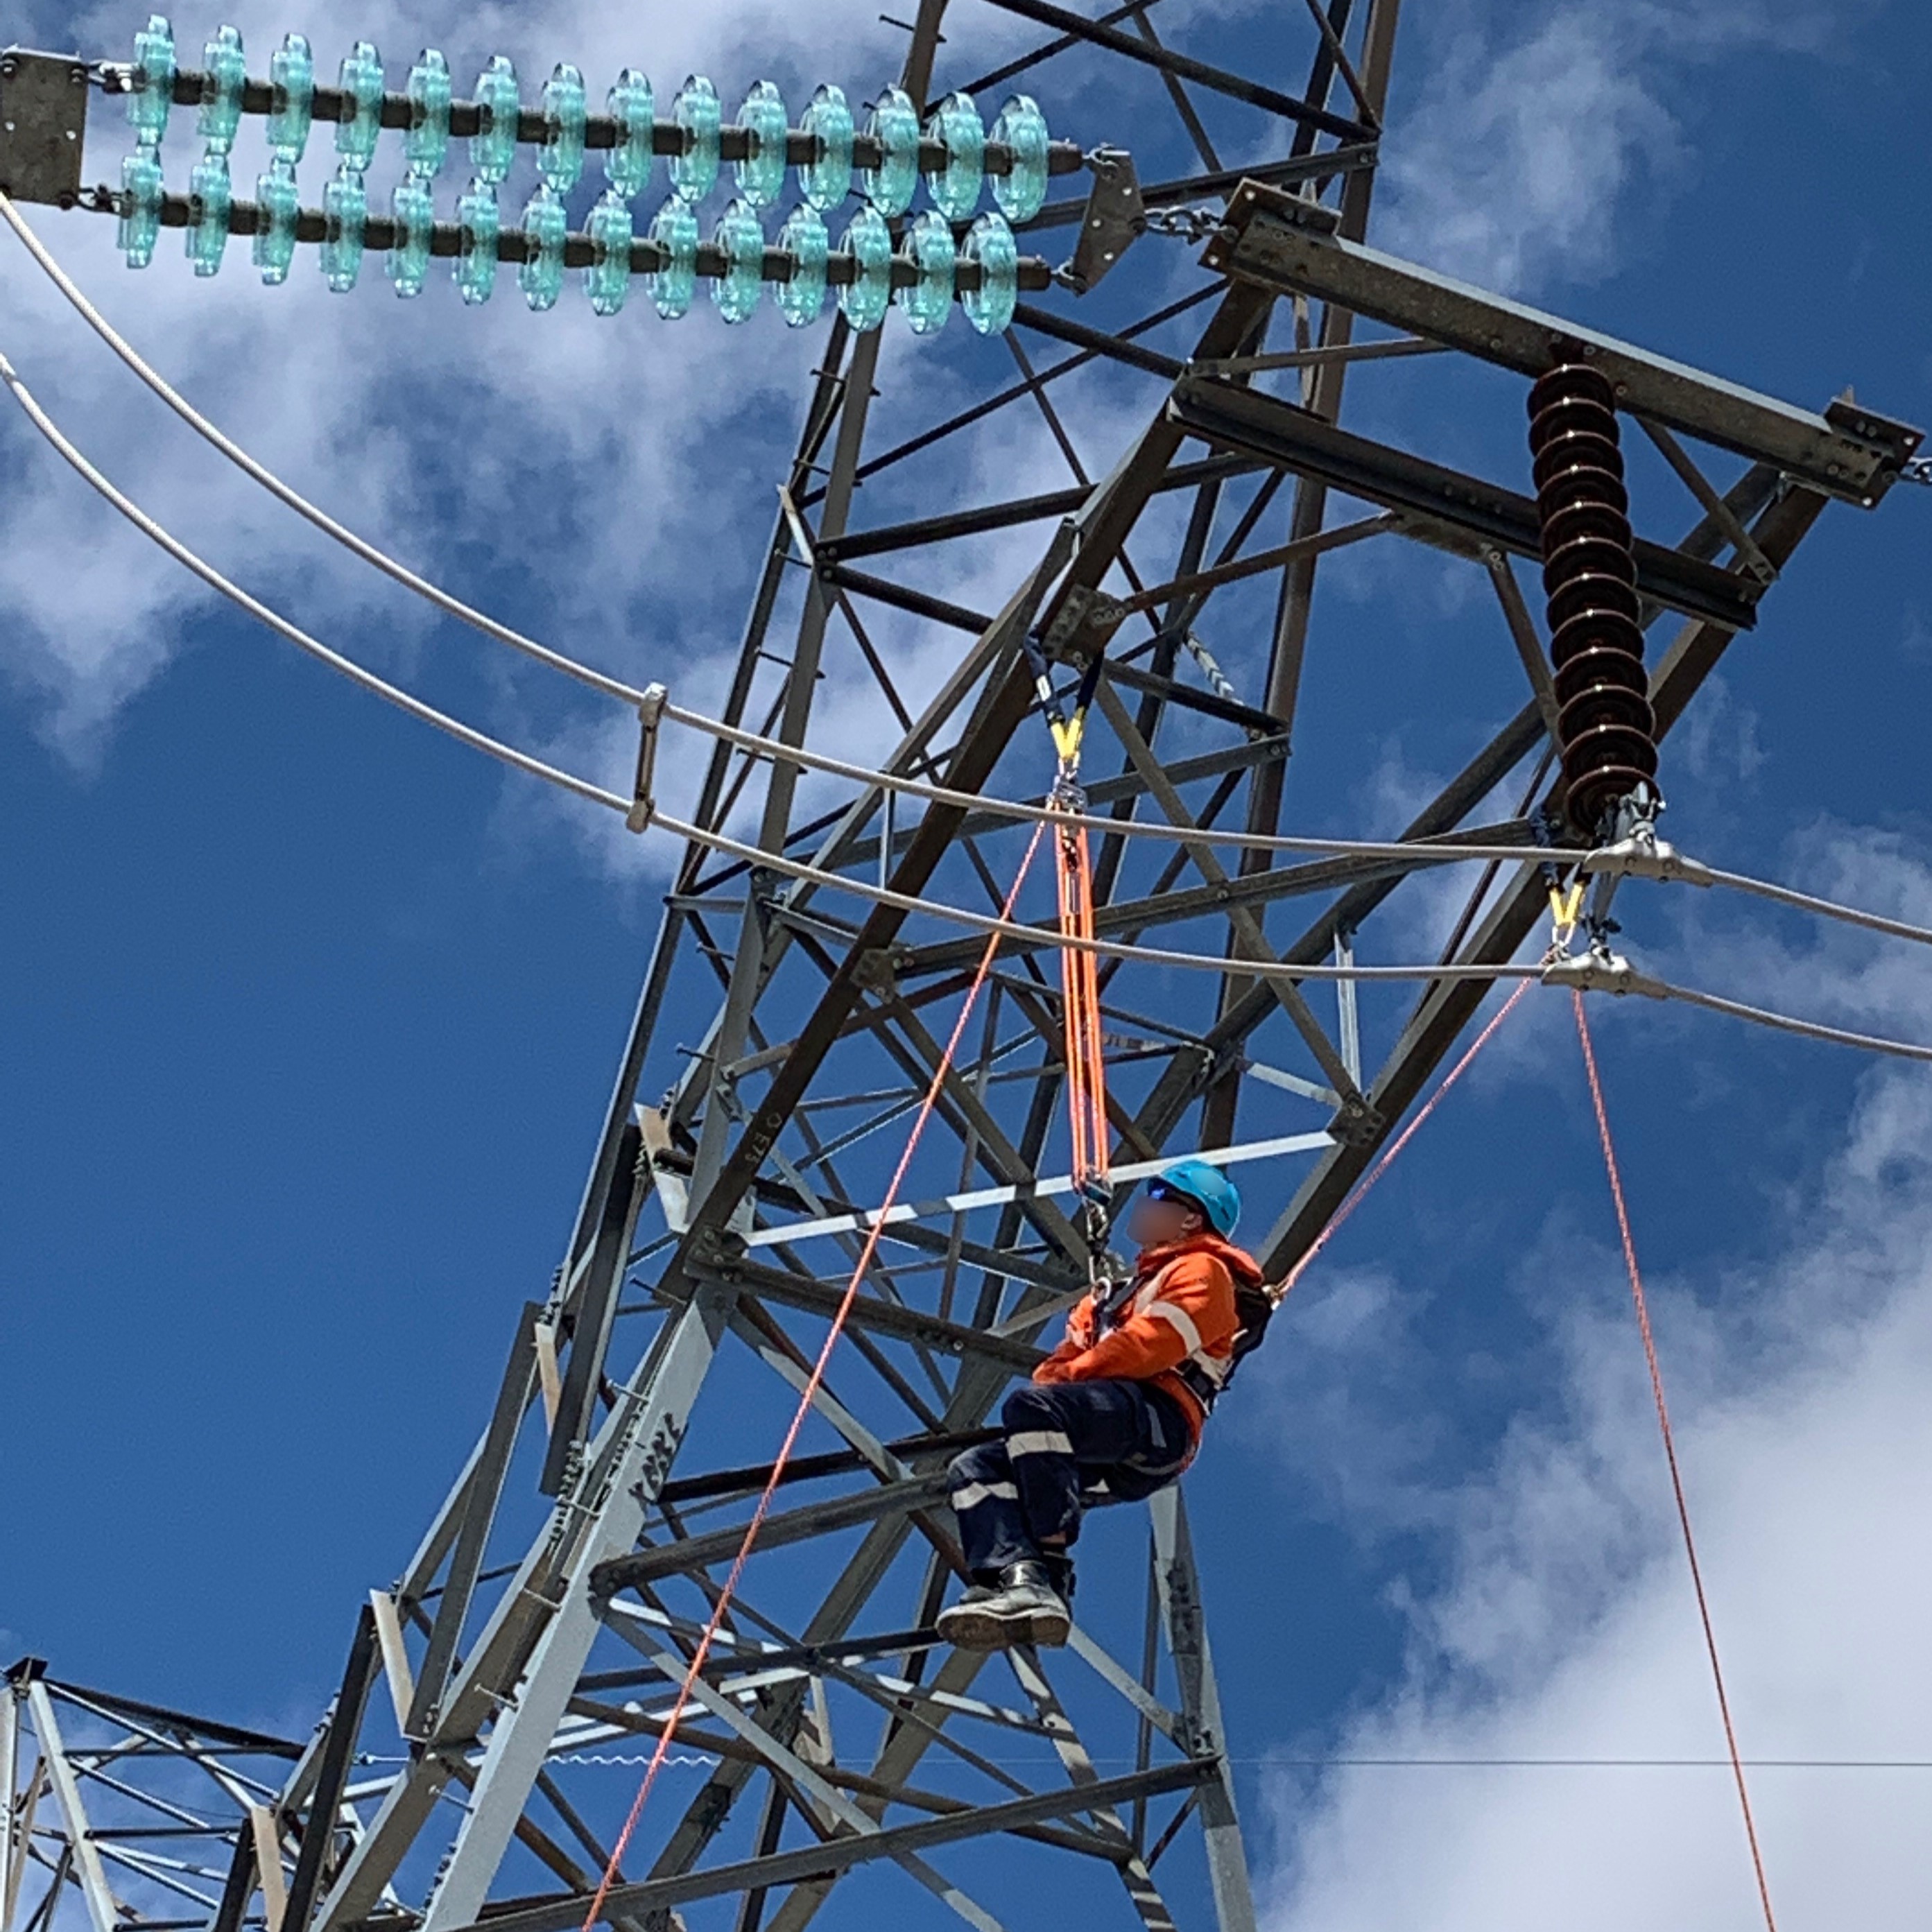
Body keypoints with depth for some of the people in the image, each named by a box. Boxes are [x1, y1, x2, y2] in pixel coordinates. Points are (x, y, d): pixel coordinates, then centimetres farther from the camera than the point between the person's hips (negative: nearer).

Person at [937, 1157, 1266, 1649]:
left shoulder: (1201, 1271, 10)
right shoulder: (1125, 1289, 39)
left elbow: (1149, 1345, -7)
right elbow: (1075, 1352, 28)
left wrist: (1063, 1378, -4)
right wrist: (1052, 1376, 5)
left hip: (1158, 1418, -9)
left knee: (1031, 1407, -33)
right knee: (976, 1470, -10)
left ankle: (1048, 1576, -41)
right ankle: (1013, 1576, -36)